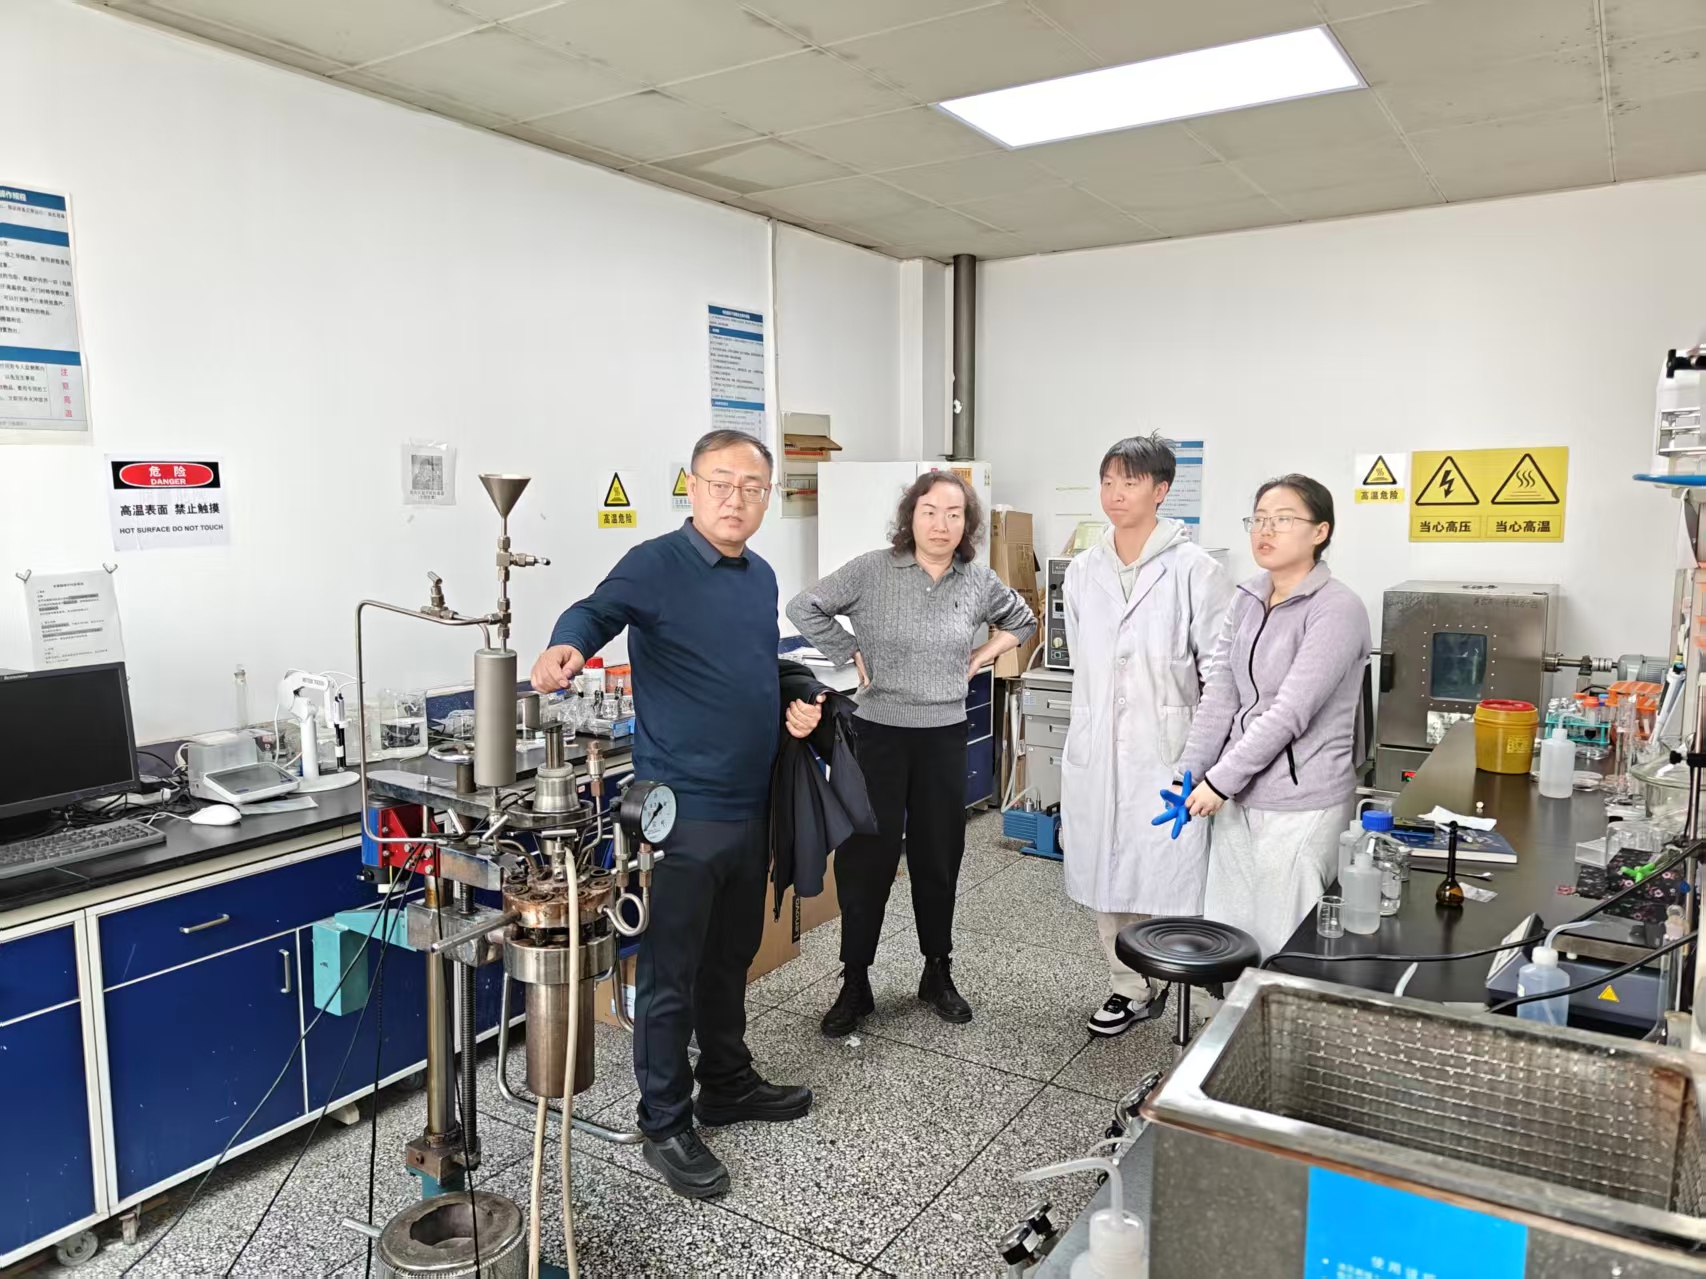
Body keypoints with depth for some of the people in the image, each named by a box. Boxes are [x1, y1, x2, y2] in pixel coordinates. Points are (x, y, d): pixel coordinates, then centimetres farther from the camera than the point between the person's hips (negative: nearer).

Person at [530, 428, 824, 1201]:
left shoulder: (761, 577, 11)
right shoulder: (656, 565, -12)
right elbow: (599, 610, -30)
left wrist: (798, 707, 3)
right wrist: (567, 646, -52)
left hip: (751, 805, 8)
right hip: (683, 811, -7)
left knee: (731, 957, 22)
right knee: (672, 973, 5)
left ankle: (728, 1084, 40)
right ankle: (666, 1127, 21)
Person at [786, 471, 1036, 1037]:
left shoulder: (979, 581, 1)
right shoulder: (871, 570, -8)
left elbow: (1022, 621, 19)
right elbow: (804, 609, -4)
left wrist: (980, 658, 6)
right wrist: (850, 656, -7)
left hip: (944, 736, 3)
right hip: (880, 733, -2)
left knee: (939, 858, 12)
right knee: (866, 858, 2)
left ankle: (938, 973, 30)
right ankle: (855, 984, 16)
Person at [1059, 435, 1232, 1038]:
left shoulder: (1194, 570, -7)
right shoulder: (1083, 571, 8)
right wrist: (1093, 723, 13)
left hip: (1165, 749, -5)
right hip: (1096, 748, 5)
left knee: (1166, 874, -4)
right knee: (1105, 873, 12)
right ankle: (1130, 989, 28)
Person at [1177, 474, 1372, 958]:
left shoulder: (1337, 609, -14)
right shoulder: (1247, 599, 8)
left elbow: (1290, 712, -19)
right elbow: (1220, 694, 6)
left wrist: (1220, 780, -17)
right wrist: (1189, 773, 0)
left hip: (1300, 803, -7)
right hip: (1239, 795, 7)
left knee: (1284, 943, 3)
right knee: (1227, 933, 14)